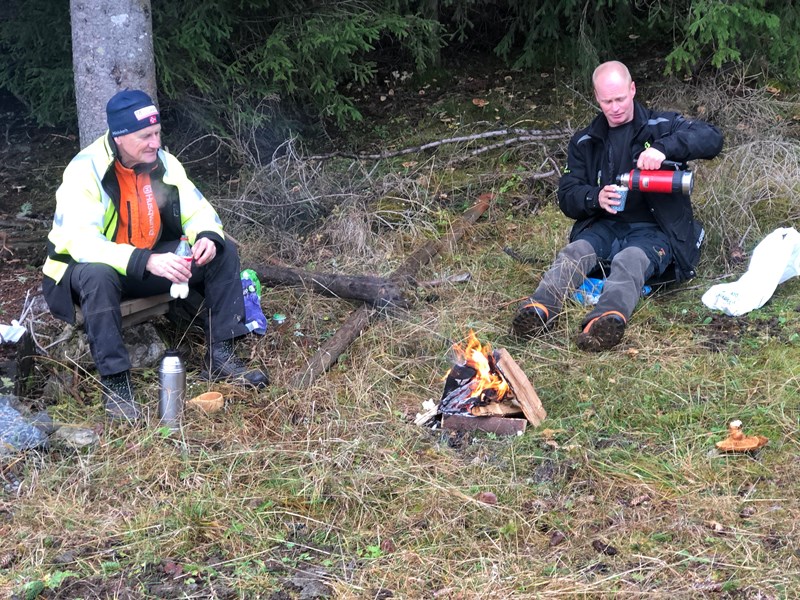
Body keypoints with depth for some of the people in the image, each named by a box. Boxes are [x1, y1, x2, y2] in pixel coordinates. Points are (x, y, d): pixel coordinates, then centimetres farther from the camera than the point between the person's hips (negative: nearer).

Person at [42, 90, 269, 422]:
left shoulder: (163, 163, -6)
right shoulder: (85, 170, -24)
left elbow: (198, 210, 1)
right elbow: (82, 242, -35)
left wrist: (208, 237, -24)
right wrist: (145, 261, -47)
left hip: (150, 263, 6)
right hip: (87, 268, -6)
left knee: (222, 251, -9)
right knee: (99, 275, -41)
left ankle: (220, 355, -5)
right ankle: (115, 382, -30)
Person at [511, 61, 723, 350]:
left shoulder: (661, 126, 5)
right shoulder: (584, 142, 15)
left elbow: (712, 138, -11)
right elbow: (567, 197, 8)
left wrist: (664, 147, -28)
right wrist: (595, 197, -17)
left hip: (653, 231, -4)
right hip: (605, 228, 4)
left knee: (630, 258, -37)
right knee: (574, 252, -30)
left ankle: (610, 318, -67)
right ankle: (539, 308, -55)